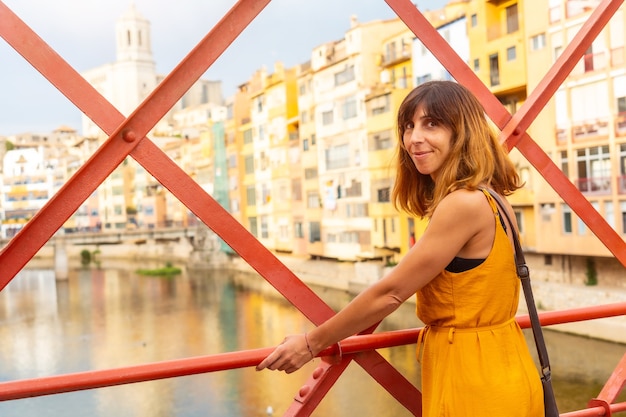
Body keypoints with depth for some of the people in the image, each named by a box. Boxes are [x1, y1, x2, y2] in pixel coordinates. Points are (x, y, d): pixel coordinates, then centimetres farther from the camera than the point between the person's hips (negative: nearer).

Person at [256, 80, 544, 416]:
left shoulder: (465, 203, -23)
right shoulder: (486, 198, 7)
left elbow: (390, 292, -19)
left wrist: (311, 344, -10)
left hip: (475, 379, -9)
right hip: (490, 366, 9)